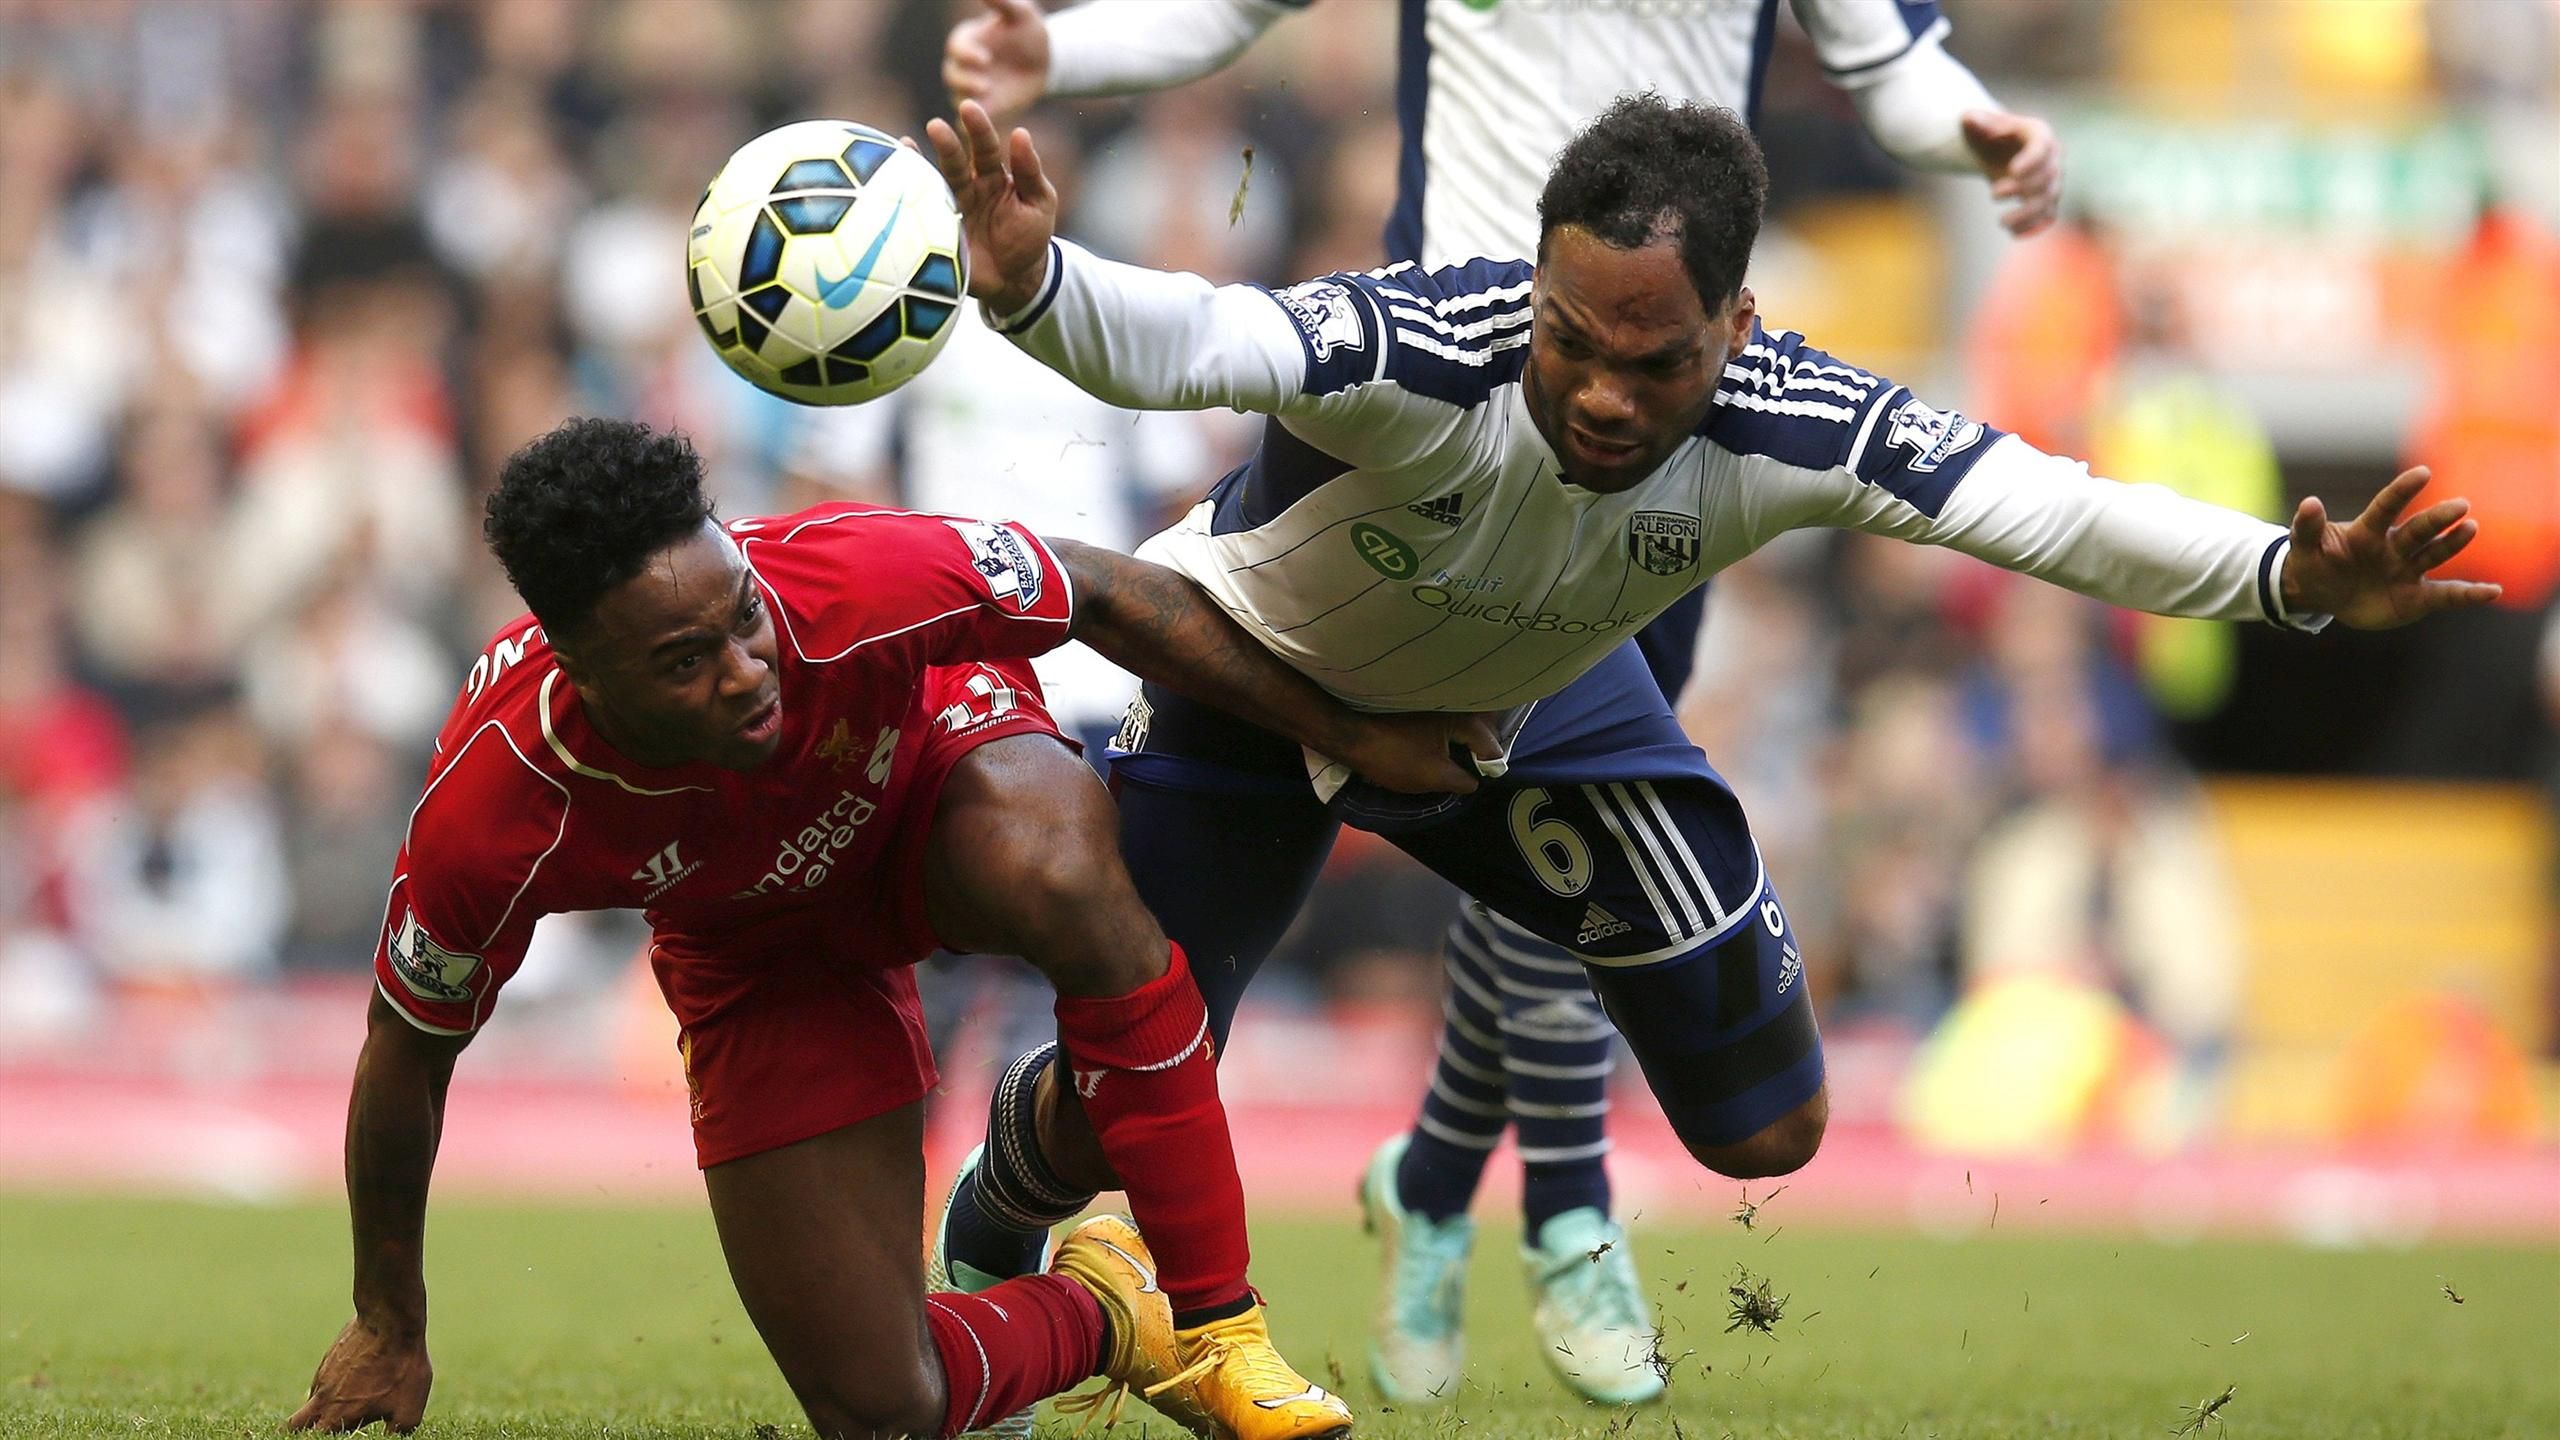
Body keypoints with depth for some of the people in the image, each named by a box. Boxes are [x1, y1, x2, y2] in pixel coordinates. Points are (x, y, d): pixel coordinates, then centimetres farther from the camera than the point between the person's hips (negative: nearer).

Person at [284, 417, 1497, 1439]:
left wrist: (1345, 733, -8)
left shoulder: (855, 582, -39)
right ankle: (1090, 1313, 25)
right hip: (767, 955, 0)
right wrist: (388, 1326, -2)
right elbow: (407, 1053, -15)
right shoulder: (492, 816, -36)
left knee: (1051, 868, -40)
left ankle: (1216, 1328, -25)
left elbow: (1105, 598, -18)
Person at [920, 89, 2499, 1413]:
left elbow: (2058, 512, -35)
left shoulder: (1786, 428, -34)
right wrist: (1032, 282, -83)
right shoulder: (1420, 354, -44)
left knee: (1770, 1133, 4)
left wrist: (2289, 578, -51)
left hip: (1535, 703, 3)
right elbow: (1181, 340, -61)